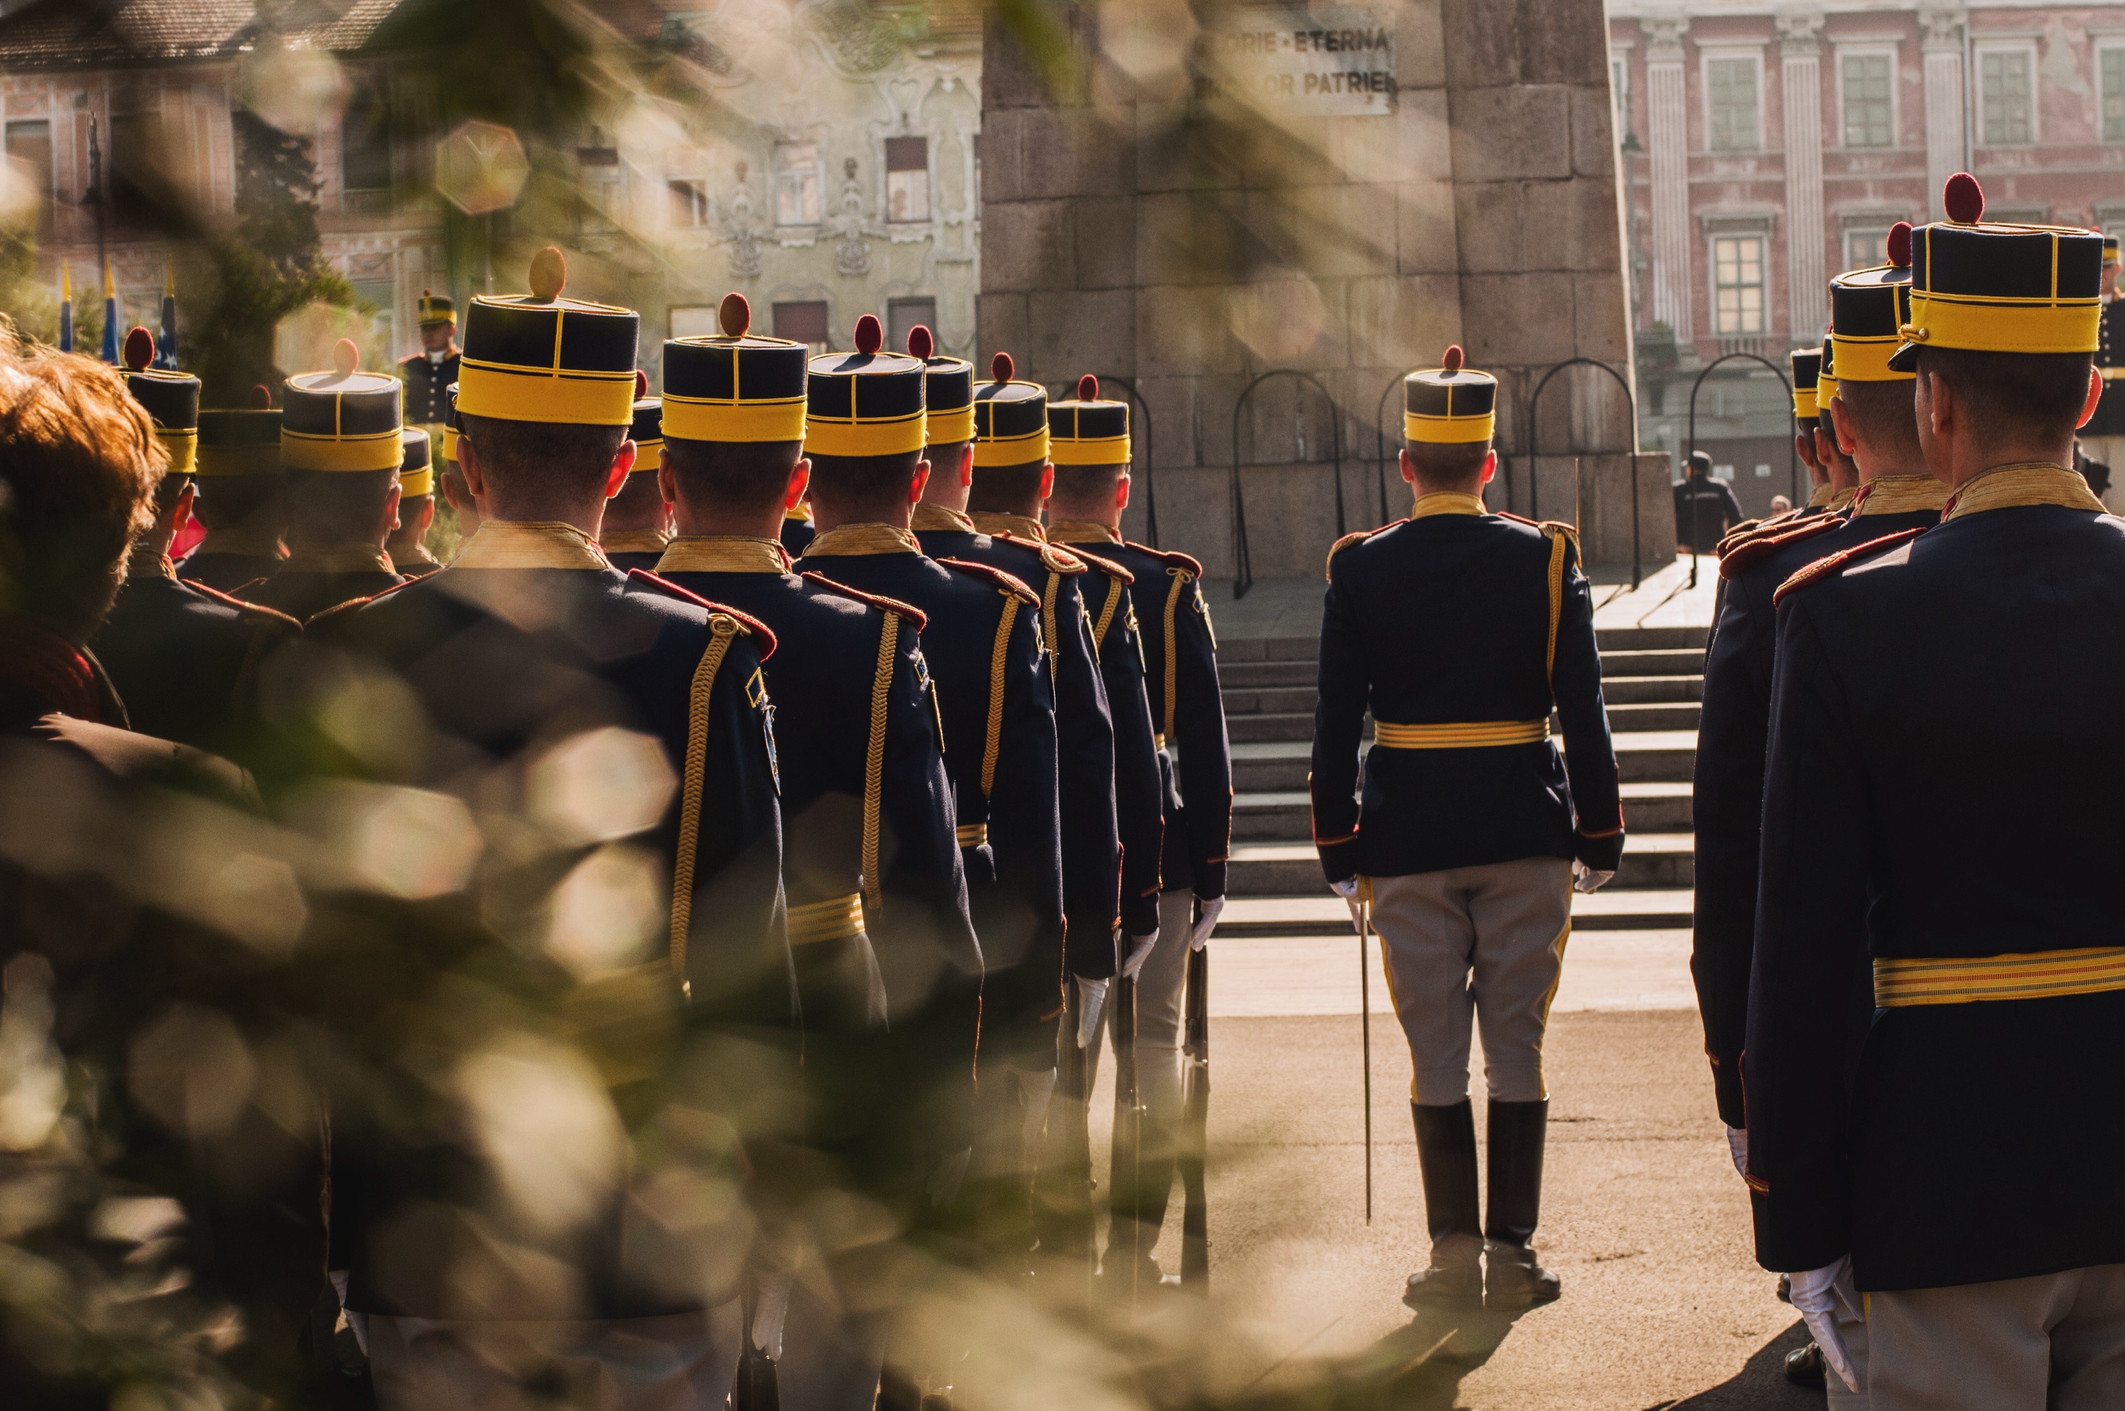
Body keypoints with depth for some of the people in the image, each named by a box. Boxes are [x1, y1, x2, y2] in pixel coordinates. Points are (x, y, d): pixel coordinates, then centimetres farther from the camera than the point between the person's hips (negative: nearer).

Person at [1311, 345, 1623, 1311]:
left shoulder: (1360, 569, -2)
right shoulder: (1545, 560, -2)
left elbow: (1336, 723, -2)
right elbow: (1584, 715, -2)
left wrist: (1340, 849, 5)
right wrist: (1600, 837, 5)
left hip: (1409, 839, 0)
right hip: (1525, 832, 0)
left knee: (1435, 1050, 6)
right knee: (1516, 1043, 6)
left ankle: (1454, 1254, 7)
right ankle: (1511, 1252, 6)